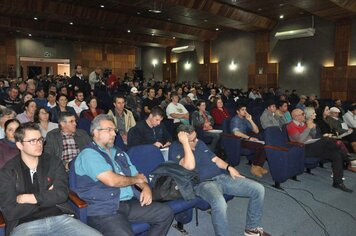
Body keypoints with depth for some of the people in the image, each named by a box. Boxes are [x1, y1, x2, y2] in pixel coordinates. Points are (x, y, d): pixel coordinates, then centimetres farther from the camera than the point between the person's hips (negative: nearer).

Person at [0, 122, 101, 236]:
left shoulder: (54, 162, 11)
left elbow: (62, 194, -2)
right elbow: (10, 213, -3)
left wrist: (28, 198, -7)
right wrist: (48, 196, -1)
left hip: (60, 217, 2)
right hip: (26, 224, -2)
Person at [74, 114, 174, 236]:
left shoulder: (119, 153, 19)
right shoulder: (88, 154, -9)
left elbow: (138, 176, 20)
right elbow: (112, 180, -21)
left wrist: (146, 188, -3)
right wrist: (136, 179, -3)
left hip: (130, 203, 8)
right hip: (104, 209, -7)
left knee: (166, 212, -1)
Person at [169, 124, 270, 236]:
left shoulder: (199, 143, 16)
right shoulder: (175, 148, -7)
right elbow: (190, 166, -24)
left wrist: (229, 168, 5)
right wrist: (185, 143, -23)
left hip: (221, 177, 8)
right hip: (202, 183, -7)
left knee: (258, 189, -2)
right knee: (219, 203, -43)